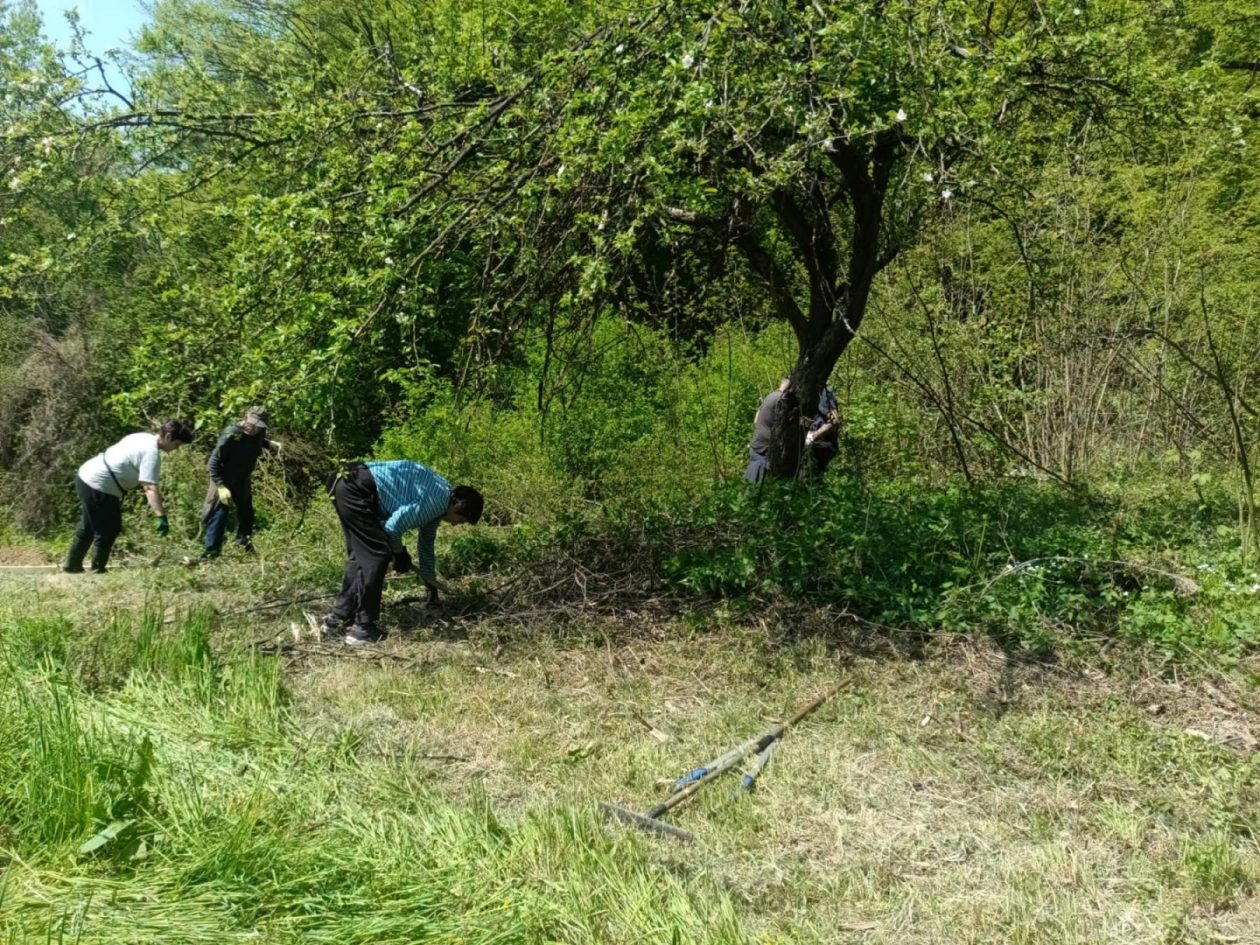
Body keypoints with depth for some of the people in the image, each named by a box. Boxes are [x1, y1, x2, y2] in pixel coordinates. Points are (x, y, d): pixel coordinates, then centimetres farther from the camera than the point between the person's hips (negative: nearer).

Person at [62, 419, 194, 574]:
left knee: (88, 527, 25)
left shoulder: (144, 438, 9)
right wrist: (161, 516, -35)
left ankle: (72, 565, 38)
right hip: (98, 487, -11)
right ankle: (98, 571, 13)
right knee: (107, 531, 2)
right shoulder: (151, 452, -20)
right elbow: (150, 488, -30)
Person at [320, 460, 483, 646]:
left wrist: (431, 585, 42)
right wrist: (400, 553, 6)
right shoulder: (437, 499, -11)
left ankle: (336, 620, 24)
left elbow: (426, 544, 34)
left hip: (346, 485, 10)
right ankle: (362, 628, 0)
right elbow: (393, 526, -14)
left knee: (360, 556, 17)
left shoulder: (436, 504, 20)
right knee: (377, 555, -6)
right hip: (355, 488, -10)